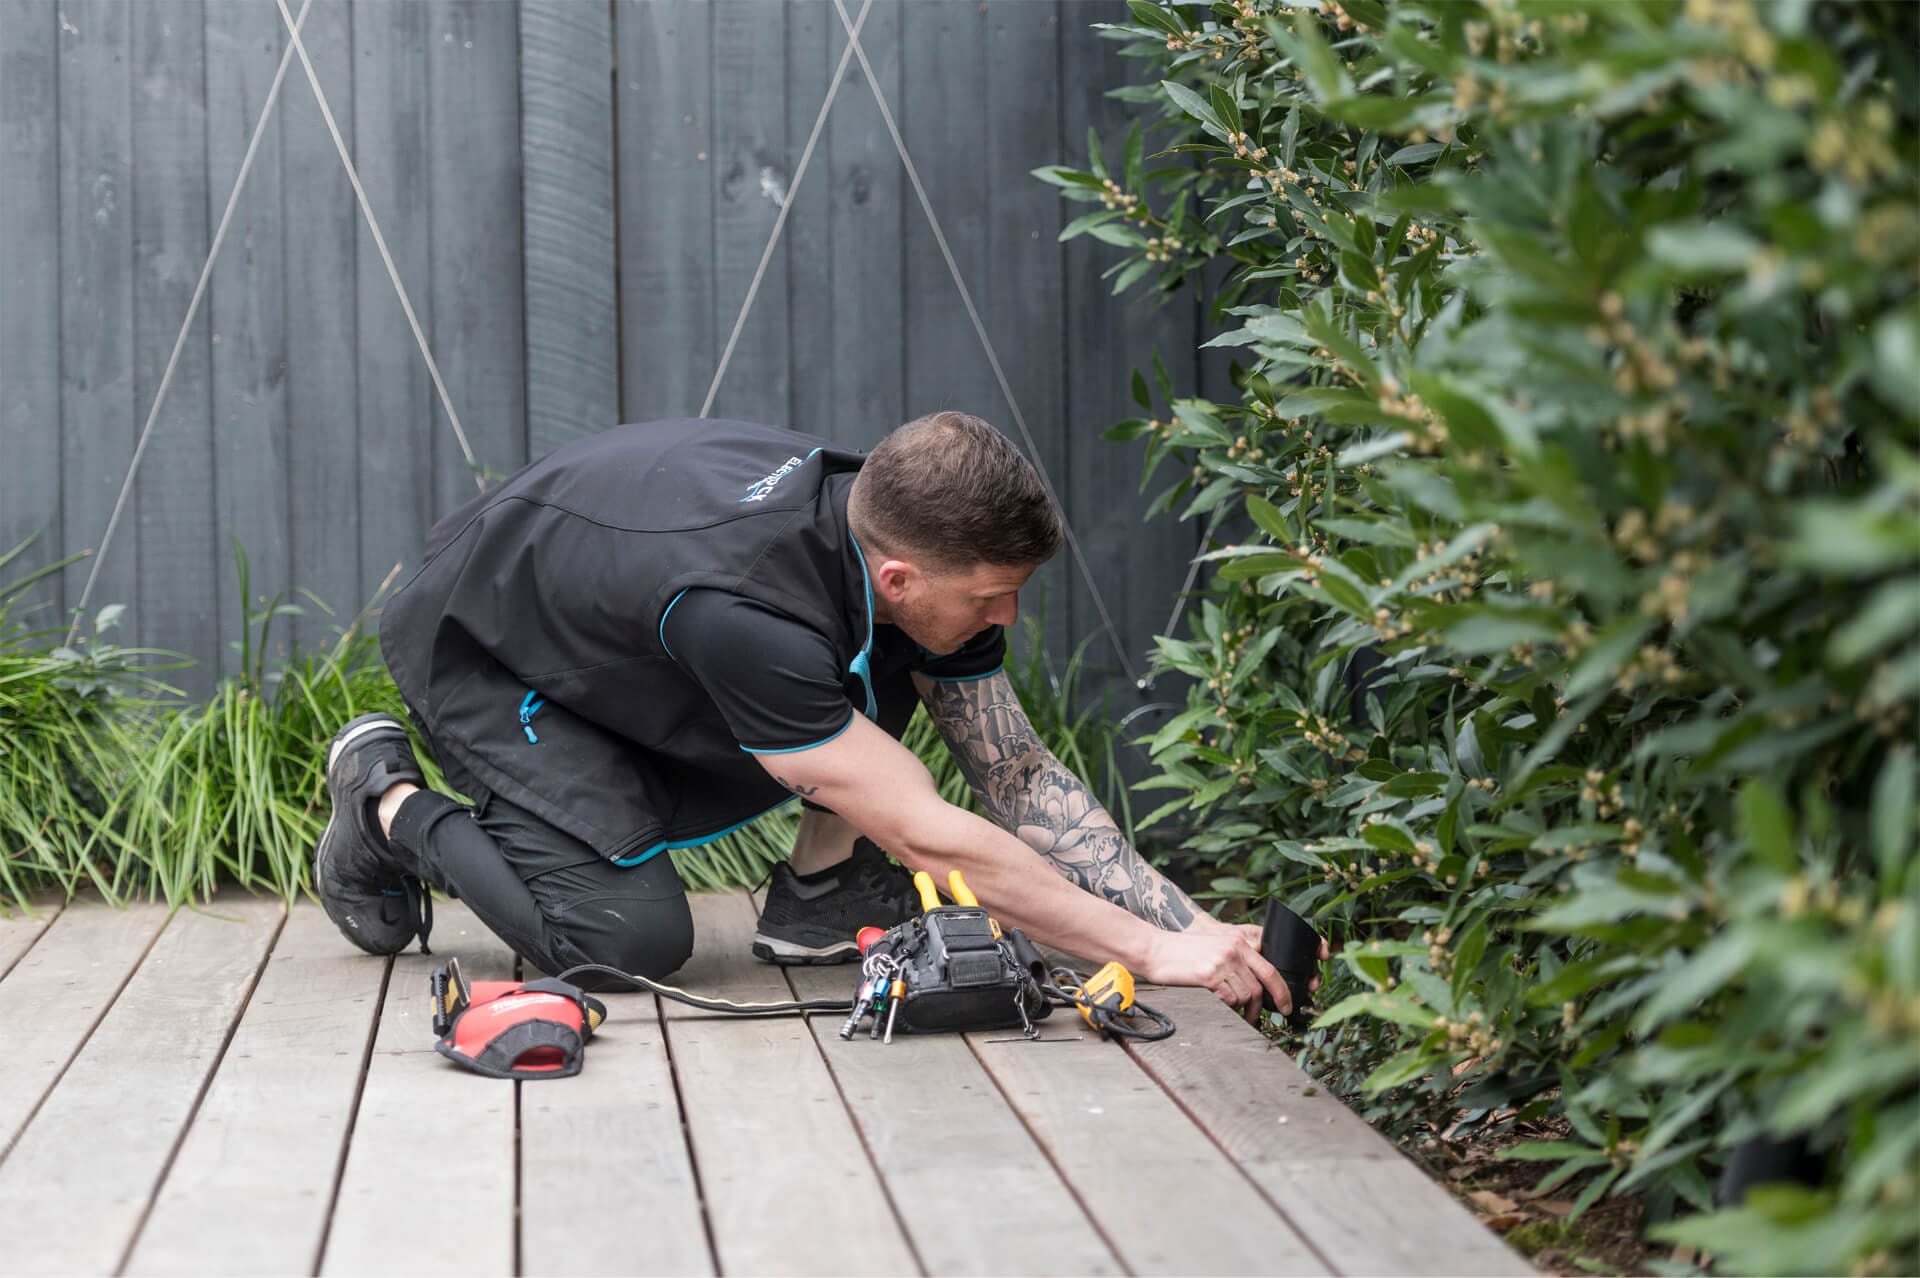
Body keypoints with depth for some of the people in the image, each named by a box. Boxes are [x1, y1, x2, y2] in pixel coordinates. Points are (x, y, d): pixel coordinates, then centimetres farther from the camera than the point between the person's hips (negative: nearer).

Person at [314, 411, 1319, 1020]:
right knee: (631, 937, -22)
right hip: (484, 656, -7)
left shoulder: (906, 540, -19)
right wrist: (1153, 950, -34)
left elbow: (1022, 776, -9)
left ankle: (821, 896, 2)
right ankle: (390, 804, 0)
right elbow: (930, 838, -38)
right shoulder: (738, 607, -42)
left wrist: (1196, 924, -17)